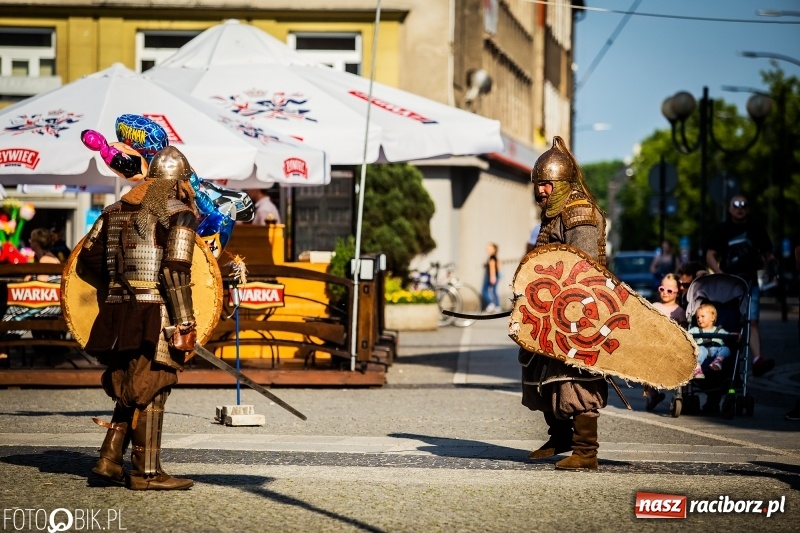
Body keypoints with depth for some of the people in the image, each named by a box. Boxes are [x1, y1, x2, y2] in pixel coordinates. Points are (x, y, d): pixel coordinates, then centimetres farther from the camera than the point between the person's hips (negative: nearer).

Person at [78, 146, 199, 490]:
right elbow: (175, 272, -15)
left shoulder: (117, 209, 14)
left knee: (131, 389, 17)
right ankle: (146, 472, 1)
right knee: (151, 392, -2)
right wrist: (185, 324, -13)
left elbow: (88, 256, 14)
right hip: (155, 312, -7)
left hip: (118, 310, 7)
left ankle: (110, 459, 13)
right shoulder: (179, 214, -6)